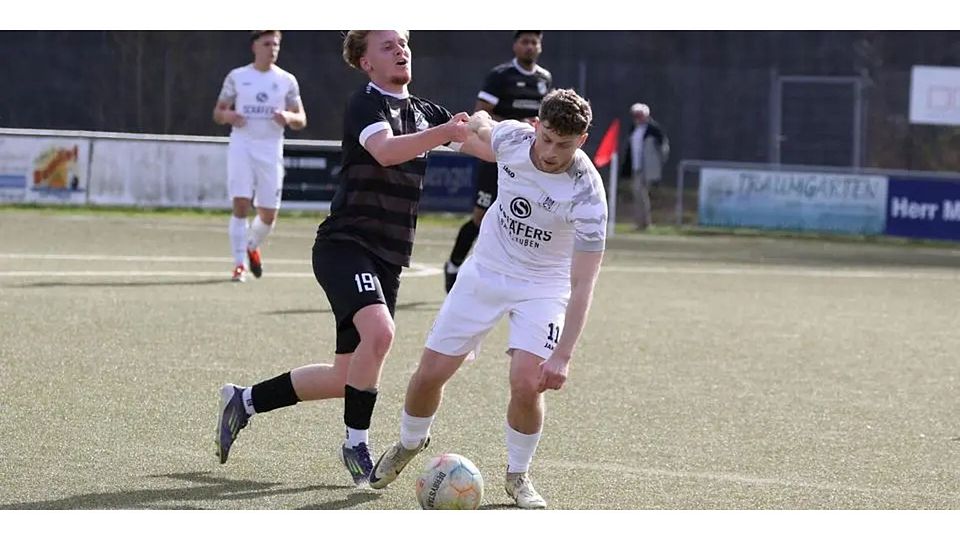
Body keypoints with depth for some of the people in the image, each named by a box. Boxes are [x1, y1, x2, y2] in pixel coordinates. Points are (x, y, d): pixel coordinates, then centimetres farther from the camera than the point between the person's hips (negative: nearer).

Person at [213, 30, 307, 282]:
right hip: (241, 146, -1)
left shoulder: (287, 80, 7)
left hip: (271, 150, 1)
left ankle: (252, 246, 34)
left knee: (269, 214, 2)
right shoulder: (237, 77, 6)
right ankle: (239, 263, -10)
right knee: (241, 204, -15)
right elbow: (218, 112, 11)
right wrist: (227, 115, -12)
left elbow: (301, 120, 8)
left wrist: (289, 117, -15)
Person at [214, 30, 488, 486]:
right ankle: (356, 444, -16)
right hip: (345, 244, -8)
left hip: (387, 260, 8)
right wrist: (446, 131, -41)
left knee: (346, 379, 9)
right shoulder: (366, 105, -9)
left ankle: (246, 400, 28)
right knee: (378, 332, -32)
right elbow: (385, 150, -30)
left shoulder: (423, 112, 16)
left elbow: (484, 140, 11)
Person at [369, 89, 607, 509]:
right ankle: (410, 443, 34)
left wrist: (562, 355, -34)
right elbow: (483, 125, 10)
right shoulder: (511, 137, -19)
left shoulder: (586, 194, -29)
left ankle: (518, 474, 6)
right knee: (430, 374, 2)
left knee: (527, 384, -22)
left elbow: (582, 284, -29)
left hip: (543, 285, -3)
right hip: (485, 270, 3)